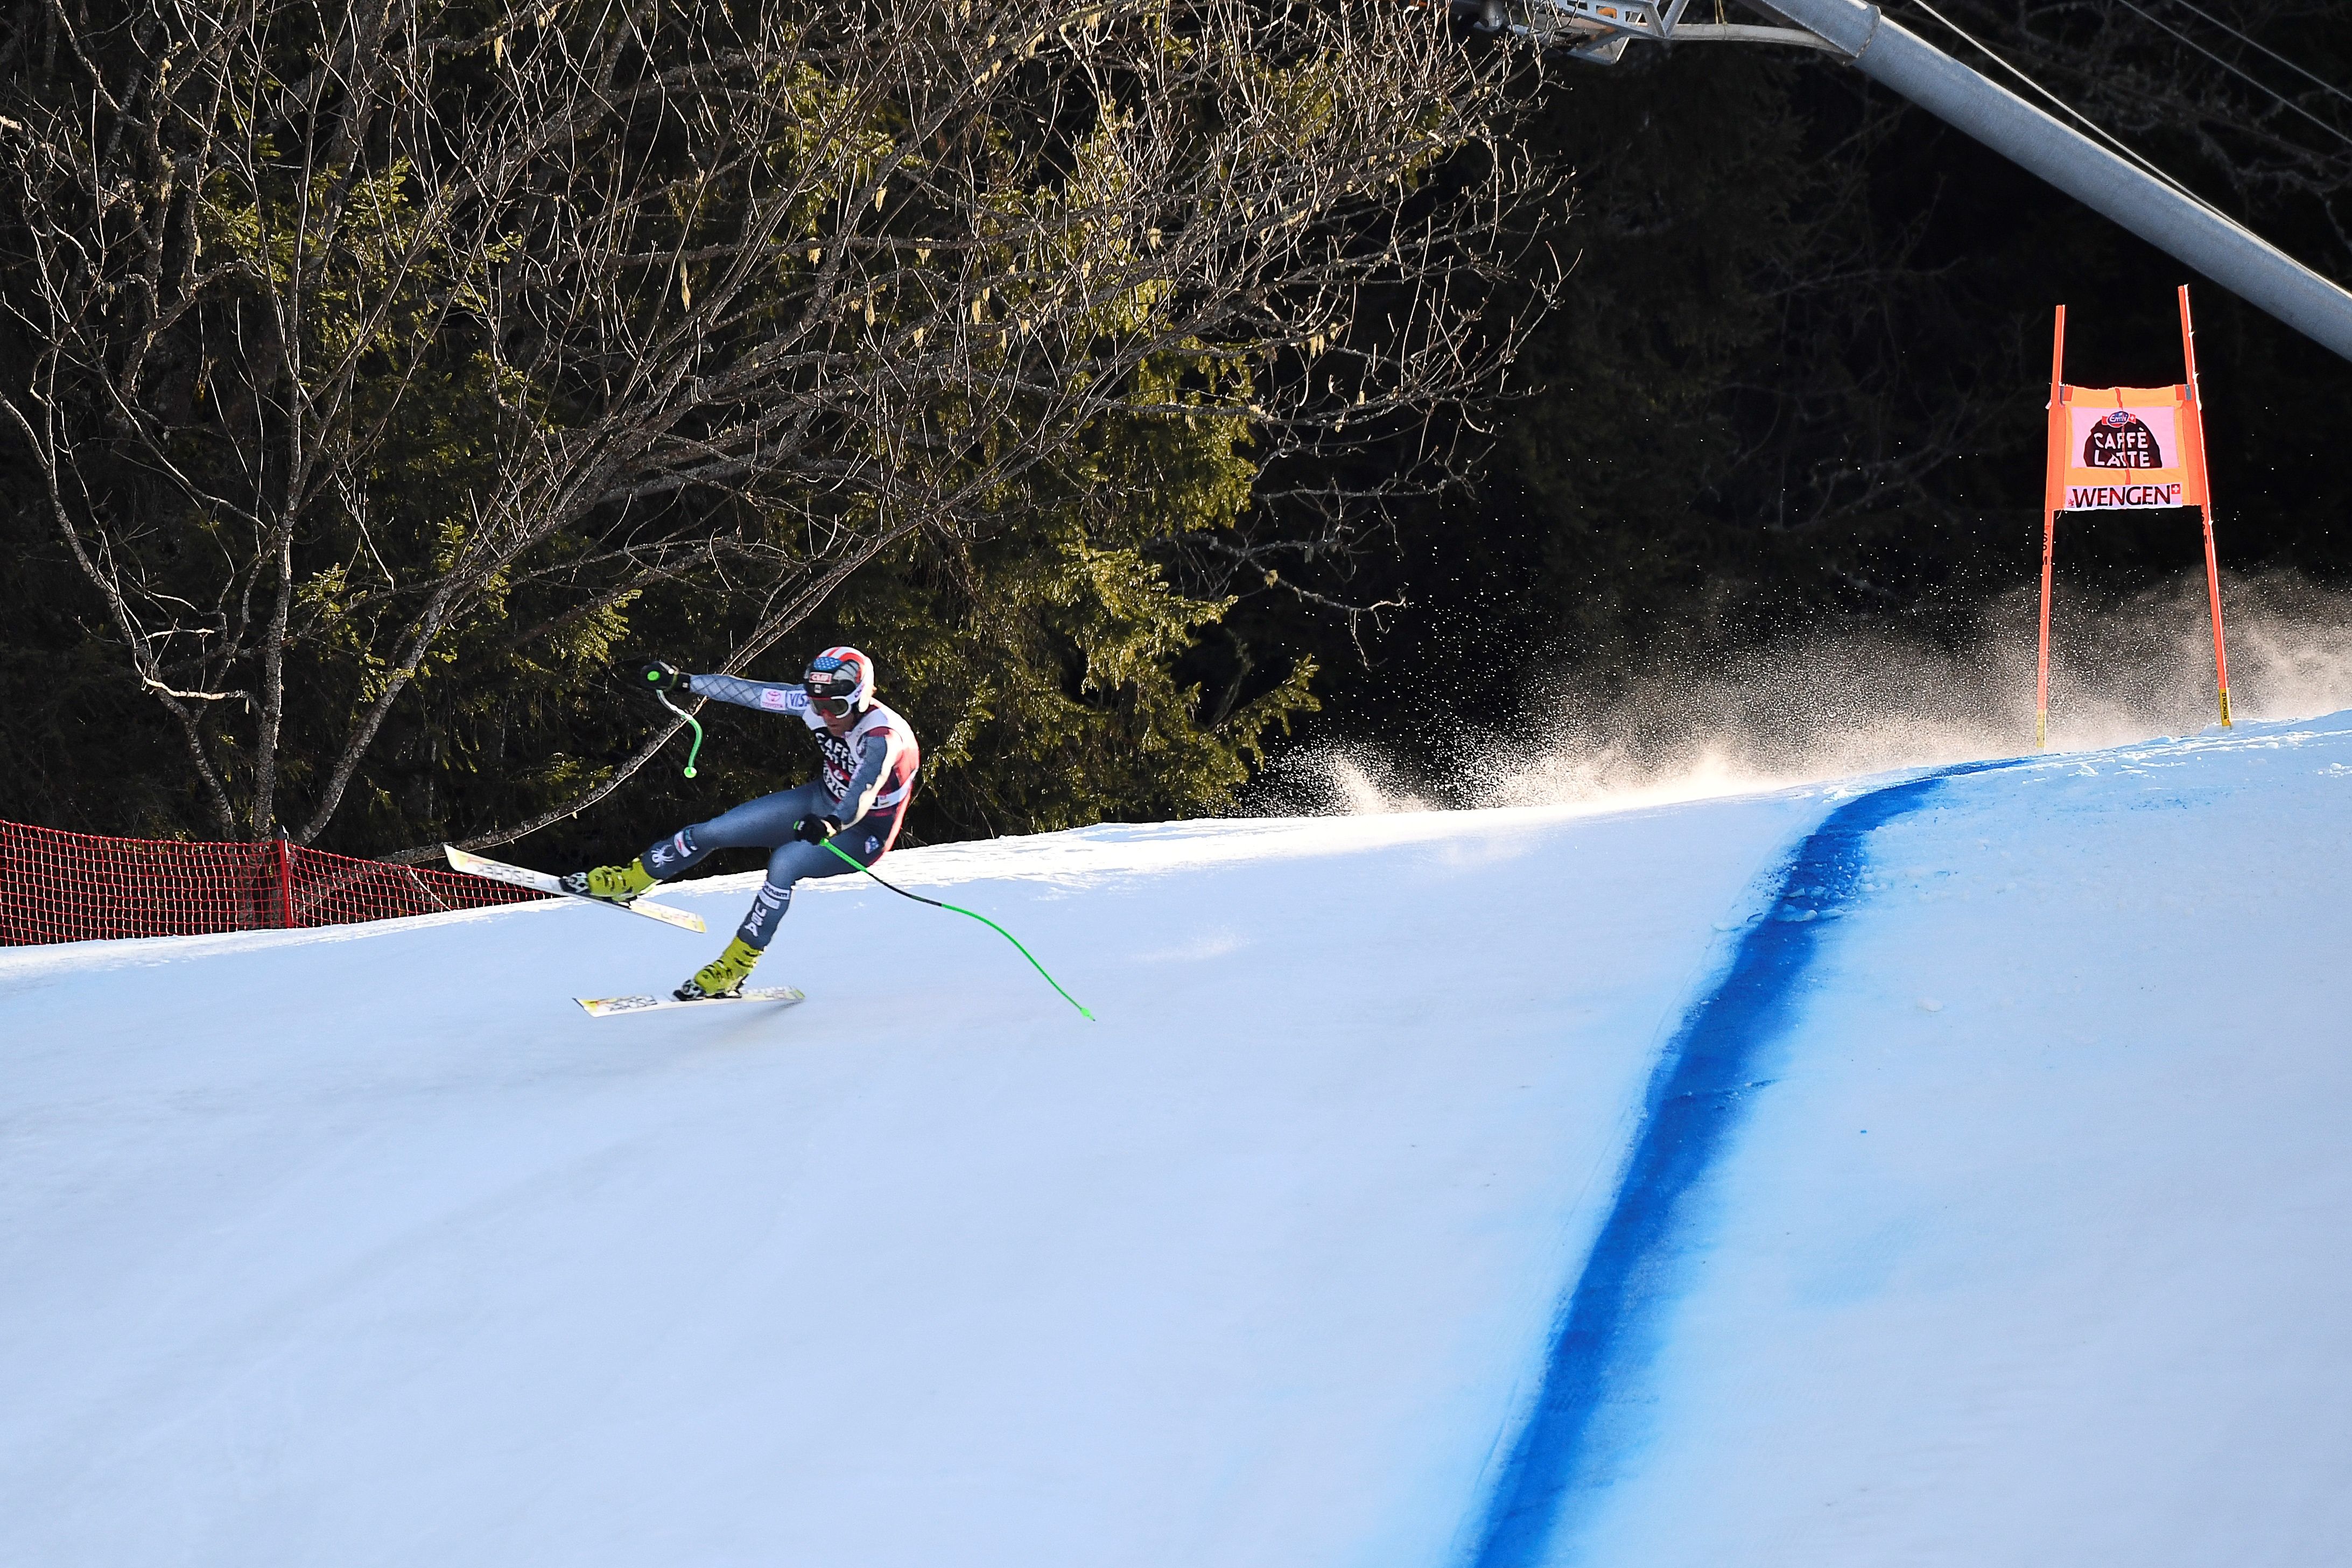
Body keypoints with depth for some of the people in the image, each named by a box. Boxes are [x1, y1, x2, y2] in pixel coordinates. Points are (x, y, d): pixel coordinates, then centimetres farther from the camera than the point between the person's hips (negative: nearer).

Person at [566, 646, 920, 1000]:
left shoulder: (883, 739, -35)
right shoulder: (817, 701, -17)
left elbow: (864, 792, -53)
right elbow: (751, 692, -11)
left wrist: (832, 824, -72)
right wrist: (680, 683, -8)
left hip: (861, 834, -7)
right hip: (822, 802, 7)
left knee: (784, 863, -33)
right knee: (712, 832, 1)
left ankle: (736, 966, -21)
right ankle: (632, 880, 25)